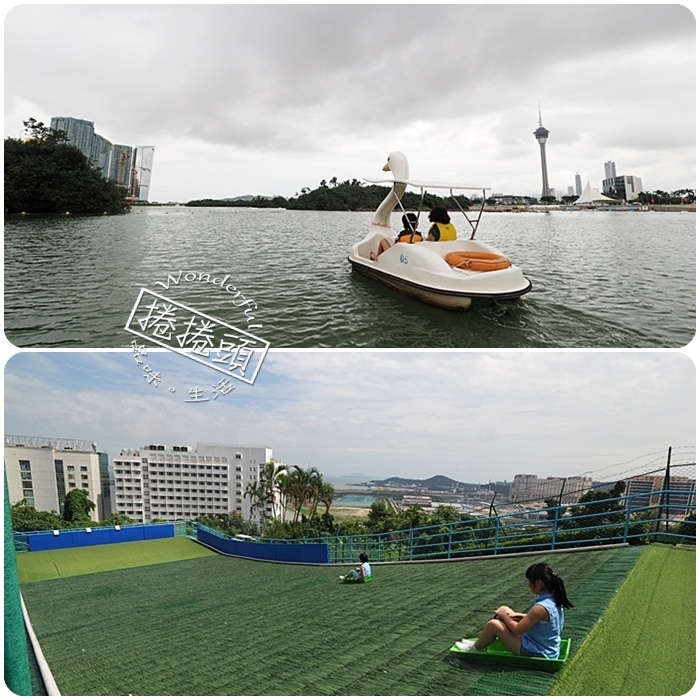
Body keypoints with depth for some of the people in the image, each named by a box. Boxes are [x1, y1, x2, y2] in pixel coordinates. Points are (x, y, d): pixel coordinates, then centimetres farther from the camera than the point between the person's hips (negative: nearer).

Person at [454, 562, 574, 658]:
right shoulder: (554, 600, -3)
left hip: (534, 653, -10)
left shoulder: (540, 607, -31)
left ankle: (476, 649, 15)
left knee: (493, 624, -14)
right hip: (544, 648, 10)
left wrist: (504, 615, -5)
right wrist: (517, 615, 4)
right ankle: (480, 643, 25)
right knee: (503, 610, 11)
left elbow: (517, 630, -23)